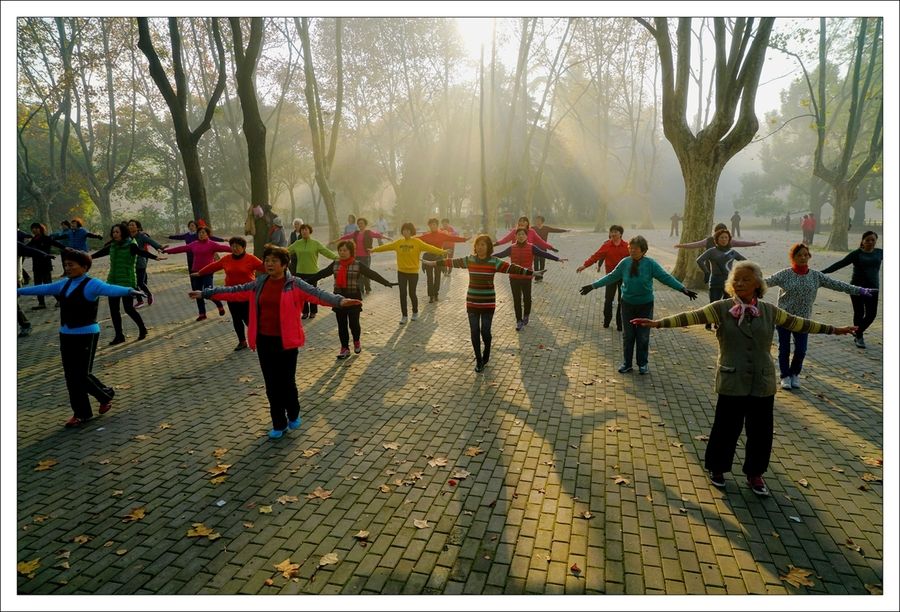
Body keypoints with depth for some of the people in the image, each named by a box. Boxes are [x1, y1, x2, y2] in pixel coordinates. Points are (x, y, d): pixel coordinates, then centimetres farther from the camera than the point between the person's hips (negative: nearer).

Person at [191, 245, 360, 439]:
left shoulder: (294, 284, -9)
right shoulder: (259, 283, 6)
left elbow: (317, 293, -21)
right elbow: (235, 291, 12)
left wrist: (339, 301, -38)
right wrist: (205, 293, 11)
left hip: (286, 341, -4)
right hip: (264, 341, 4)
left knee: (287, 382, 3)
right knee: (272, 384, 10)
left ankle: (294, 415, 32)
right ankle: (279, 424, 24)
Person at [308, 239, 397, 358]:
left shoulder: (358, 265, -4)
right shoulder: (335, 265, 6)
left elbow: (372, 274, -9)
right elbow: (321, 274, 13)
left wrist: (387, 283, -18)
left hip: (354, 297, -3)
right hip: (339, 297, 3)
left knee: (353, 323, -2)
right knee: (342, 325, 5)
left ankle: (356, 342, 28)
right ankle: (345, 348, 17)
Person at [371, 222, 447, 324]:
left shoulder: (417, 242, -8)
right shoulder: (398, 242, 2)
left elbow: (429, 247, -15)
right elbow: (386, 246, 11)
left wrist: (441, 251, -25)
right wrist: (374, 250, 17)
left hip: (413, 272, -3)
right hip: (401, 272, 3)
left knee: (412, 293, 5)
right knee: (403, 294, 3)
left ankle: (415, 312, 29)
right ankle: (404, 316, 13)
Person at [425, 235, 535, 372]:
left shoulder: (494, 262, -8)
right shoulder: (469, 260, 0)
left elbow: (512, 268, -13)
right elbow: (452, 262, 10)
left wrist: (532, 272, -20)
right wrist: (433, 263, 17)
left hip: (488, 303, -2)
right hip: (472, 302, 2)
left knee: (485, 331, 1)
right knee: (474, 332, 4)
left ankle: (486, 355, 31)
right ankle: (479, 360, 19)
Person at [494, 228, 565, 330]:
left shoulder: (531, 248, -3)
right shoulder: (512, 248, 3)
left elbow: (544, 253, -8)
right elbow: (500, 254, 7)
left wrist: (557, 259, -17)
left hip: (527, 278, -1)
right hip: (514, 278, 1)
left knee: (527, 299, 8)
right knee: (517, 300, 4)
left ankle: (526, 316, 35)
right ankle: (519, 321, 13)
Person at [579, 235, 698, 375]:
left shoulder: (650, 264, -12)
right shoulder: (625, 263, -5)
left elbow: (666, 277, -13)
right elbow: (611, 277, 4)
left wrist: (683, 289, -21)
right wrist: (593, 286, 3)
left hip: (645, 305, -2)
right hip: (627, 304, 2)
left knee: (643, 336, 7)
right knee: (628, 335, 10)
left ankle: (643, 364, 23)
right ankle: (627, 363, 21)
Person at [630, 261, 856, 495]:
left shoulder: (769, 311, 2)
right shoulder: (721, 308, -7)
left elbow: (798, 323, 11)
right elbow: (691, 317, -17)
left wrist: (834, 330, 16)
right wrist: (657, 323, -28)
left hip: (762, 383, 3)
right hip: (732, 382, -3)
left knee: (760, 431, 11)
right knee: (726, 429, 7)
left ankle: (754, 474, 32)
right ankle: (716, 469, 30)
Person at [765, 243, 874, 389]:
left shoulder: (816, 276, 1)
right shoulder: (784, 274, -8)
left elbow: (837, 284, 2)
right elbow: (767, 281, -15)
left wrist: (861, 291, 0)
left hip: (803, 319, 2)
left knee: (801, 350, 3)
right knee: (784, 349, 5)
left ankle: (794, 374, 28)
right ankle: (785, 376, 22)